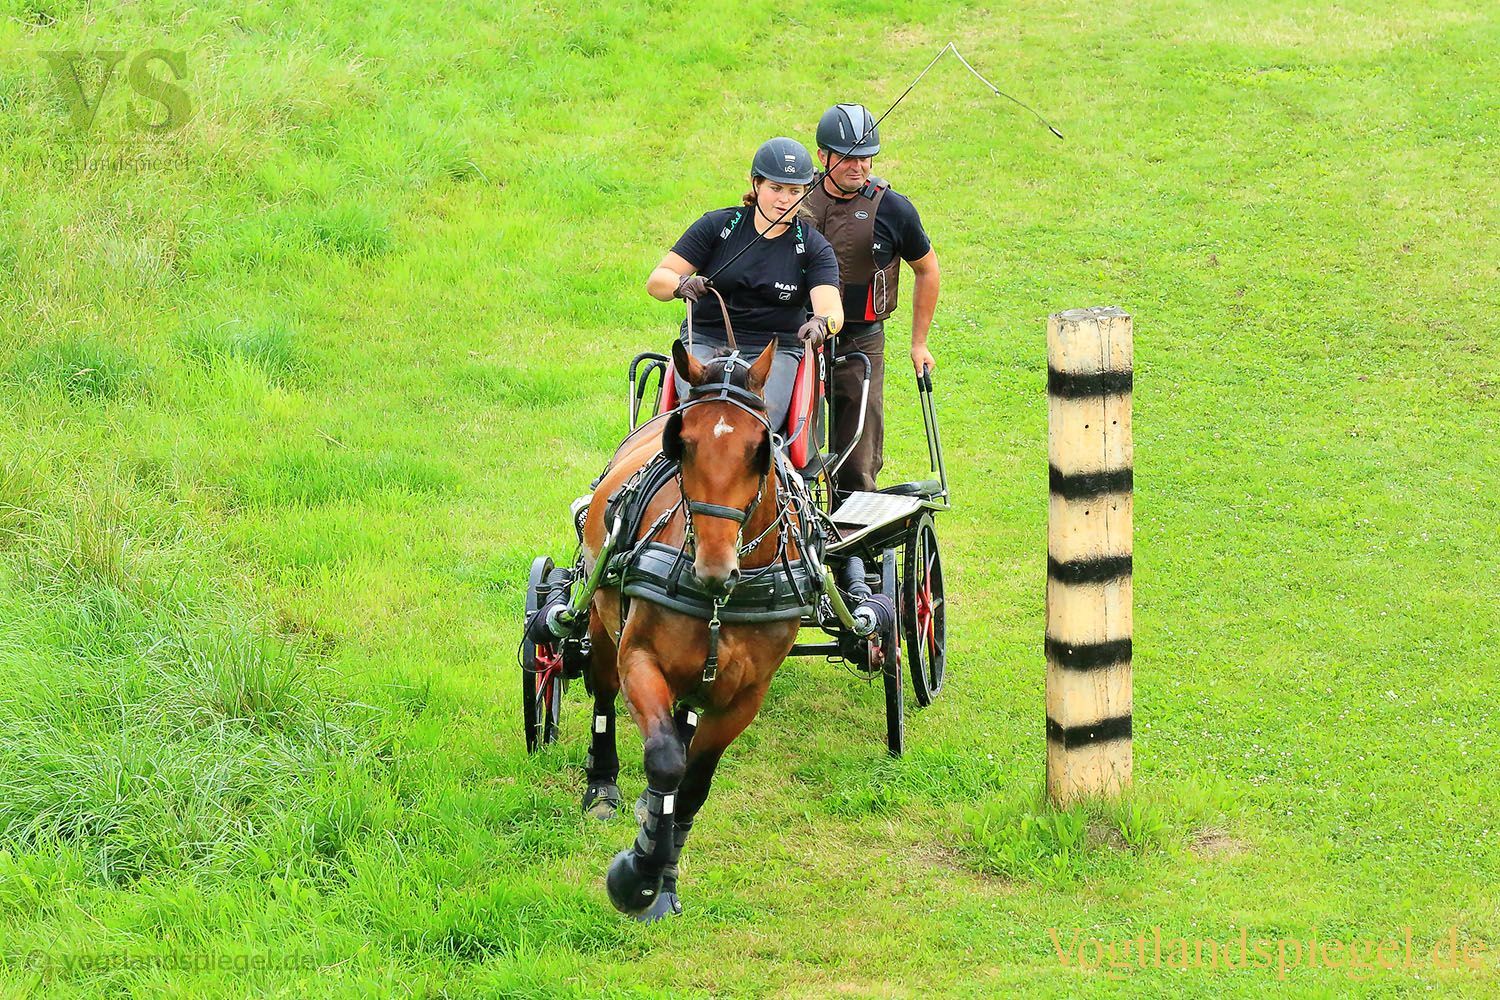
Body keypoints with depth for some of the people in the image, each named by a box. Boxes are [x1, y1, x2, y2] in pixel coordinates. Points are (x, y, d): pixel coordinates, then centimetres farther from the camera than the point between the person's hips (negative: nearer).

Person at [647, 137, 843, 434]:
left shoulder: (813, 247, 6)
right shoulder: (718, 226, 6)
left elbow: (832, 310, -9)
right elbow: (657, 281, 4)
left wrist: (822, 324, -35)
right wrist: (682, 284, -21)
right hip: (706, 342, 0)